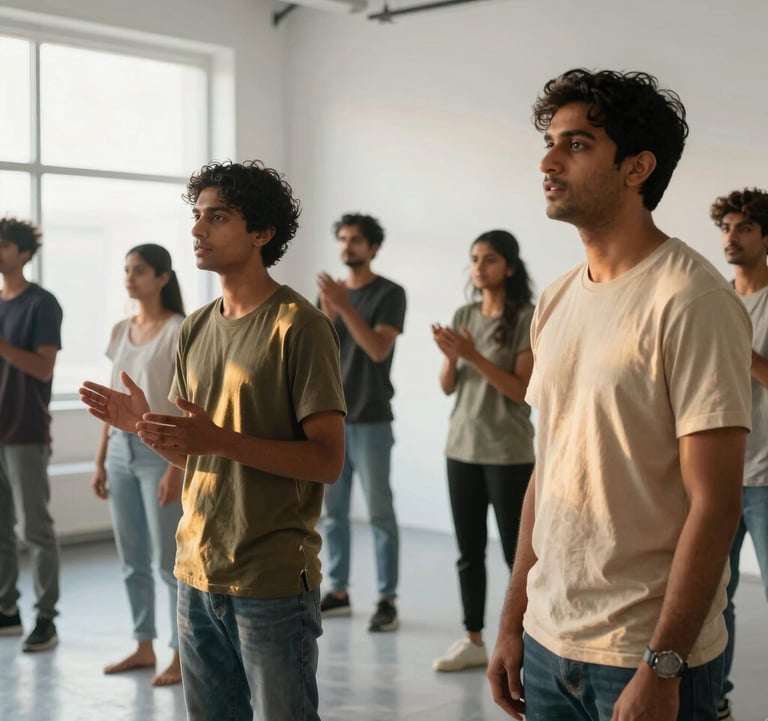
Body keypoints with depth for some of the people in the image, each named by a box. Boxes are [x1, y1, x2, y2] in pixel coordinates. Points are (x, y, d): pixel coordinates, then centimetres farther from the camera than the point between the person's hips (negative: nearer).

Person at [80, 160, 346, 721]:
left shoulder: (298, 326, -11)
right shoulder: (196, 329, 11)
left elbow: (327, 461, -15)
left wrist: (222, 441, -25)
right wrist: (145, 425, -5)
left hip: (273, 583, -6)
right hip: (198, 574, 7)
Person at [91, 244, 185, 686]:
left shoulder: (179, 330, -9)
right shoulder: (121, 331, 12)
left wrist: (176, 467, -18)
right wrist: (101, 459, 12)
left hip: (159, 449, -7)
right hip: (122, 449, 7)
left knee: (169, 560, -2)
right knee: (132, 559, 11)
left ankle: (182, 655, 7)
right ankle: (144, 647, 22)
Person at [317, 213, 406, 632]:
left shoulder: (389, 293, -4)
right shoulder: (330, 292, 12)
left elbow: (379, 349, -16)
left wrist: (344, 306, -22)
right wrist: (328, 312, -12)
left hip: (371, 421, -5)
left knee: (379, 512, -4)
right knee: (333, 511, 9)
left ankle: (387, 600, 0)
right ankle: (338, 592, 18)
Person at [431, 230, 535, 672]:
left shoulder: (527, 319, -8)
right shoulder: (464, 316, 8)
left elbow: (523, 390, -13)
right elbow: (448, 387, 8)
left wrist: (474, 356, -20)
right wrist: (451, 357, -12)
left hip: (508, 453, -5)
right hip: (462, 448, 6)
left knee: (517, 552, -2)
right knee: (469, 551, 10)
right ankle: (474, 640, 19)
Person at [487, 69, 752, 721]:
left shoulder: (689, 300, -15)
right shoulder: (556, 303, 7)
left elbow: (714, 504, -17)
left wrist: (662, 668, -18)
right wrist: (513, 623, 12)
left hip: (647, 656, -6)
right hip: (548, 643, 7)